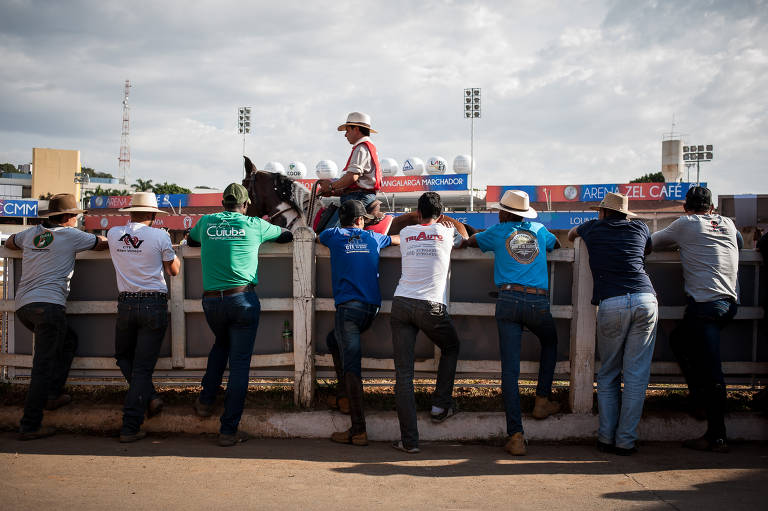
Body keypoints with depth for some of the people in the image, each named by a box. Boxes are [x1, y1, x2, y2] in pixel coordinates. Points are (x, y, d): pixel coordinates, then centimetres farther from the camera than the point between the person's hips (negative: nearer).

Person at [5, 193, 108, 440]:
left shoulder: (32, 233, 18)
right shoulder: (70, 235, 2)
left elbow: (9, 242, 39)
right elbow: (103, 243, 12)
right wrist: (105, 239, 34)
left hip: (22, 305, 7)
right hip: (49, 304, -7)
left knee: (68, 340, 25)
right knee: (43, 365, -6)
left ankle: (53, 394, 19)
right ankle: (30, 425, -8)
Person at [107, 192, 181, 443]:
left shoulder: (113, 234, 2)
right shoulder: (159, 236, -7)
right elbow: (174, 270, 5)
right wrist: (173, 252, 23)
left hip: (126, 304, 2)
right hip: (154, 304, -2)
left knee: (124, 356, 25)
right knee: (143, 366, 2)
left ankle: (149, 397, 9)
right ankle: (130, 428, 2)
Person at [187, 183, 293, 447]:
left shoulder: (207, 222, 9)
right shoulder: (255, 226, 5)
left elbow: (191, 239, 31)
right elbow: (287, 235, 22)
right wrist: (267, 227, 42)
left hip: (211, 300, 3)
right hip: (243, 300, -3)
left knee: (221, 343, 32)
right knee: (239, 362, 2)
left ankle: (206, 400, 24)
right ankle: (229, 430, 3)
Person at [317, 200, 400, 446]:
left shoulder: (334, 235, 10)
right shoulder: (372, 238, 17)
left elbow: (318, 236, 36)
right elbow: (399, 239, 35)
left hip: (349, 306, -5)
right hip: (372, 306, 5)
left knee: (351, 365, -10)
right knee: (334, 339, 28)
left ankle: (358, 430, -14)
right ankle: (344, 394, 22)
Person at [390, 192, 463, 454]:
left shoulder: (405, 233, 12)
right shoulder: (446, 233, 8)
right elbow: (465, 238, 31)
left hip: (401, 304, 2)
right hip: (432, 307, -2)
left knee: (403, 373, 1)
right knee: (451, 348, 29)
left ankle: (409, 440, -1)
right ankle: (440, 405, 26)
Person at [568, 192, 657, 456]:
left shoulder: (593, 228, 17)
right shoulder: (640, 228, 19)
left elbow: (571, 234, 41)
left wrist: (576, 238, 61)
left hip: (610, 304, -1)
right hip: (645, 300, 1)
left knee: (608, 375, 12)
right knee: (636, 376, 4)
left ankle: (606, 438, 10)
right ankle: (625, 441, 6)